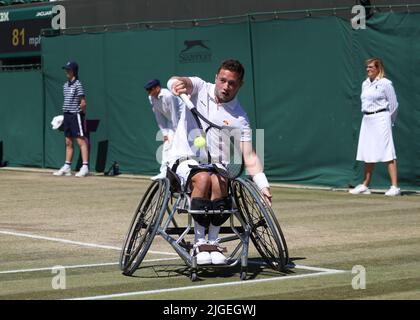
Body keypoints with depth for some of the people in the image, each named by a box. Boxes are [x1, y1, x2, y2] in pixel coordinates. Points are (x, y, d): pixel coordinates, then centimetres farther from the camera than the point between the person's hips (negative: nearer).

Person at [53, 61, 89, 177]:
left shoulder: (77, 84, -10)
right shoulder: (65, 85, 14)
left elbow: (83, 103, -12)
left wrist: (80, 113, -5)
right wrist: (65, 113, 12)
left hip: (76, 115, -8)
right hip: (67, 115, 8)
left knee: (81, 141, -9)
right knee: (68, 142, 12)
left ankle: (85, 167, -12)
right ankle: (67, 167, 17)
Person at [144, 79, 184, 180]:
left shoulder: (168, 96, -29)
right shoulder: (151, 98, -5)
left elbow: (174, 115, -25)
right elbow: (159, 117, 1)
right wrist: (164, 133, -3)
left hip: (181, 118, -8)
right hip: (170, 121, 8)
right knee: (167, 144, 3)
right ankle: (164, 172, 6)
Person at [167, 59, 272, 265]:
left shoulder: (239, 118, 2)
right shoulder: (200, 89, 3)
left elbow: (249, 156, -4)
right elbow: (178, 82, -19)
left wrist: (263, 186, -18)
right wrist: (178, 83, -45)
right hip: (185, 159, -1)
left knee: (218, 181, -33)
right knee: (203, 179, -34)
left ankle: (213, 241, -19)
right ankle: (200, 242, -25)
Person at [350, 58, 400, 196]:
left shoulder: (385, 83, -7)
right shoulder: (365, 84, 14)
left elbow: (393, 105, -4)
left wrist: (389, 122, 2)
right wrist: (367, 117, 13)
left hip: (380, 119, -8)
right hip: (367, 120, 8)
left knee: (387, 153, -11)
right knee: (367, 154, 12)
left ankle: (395, 187, -13)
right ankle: (365, 186, 19)